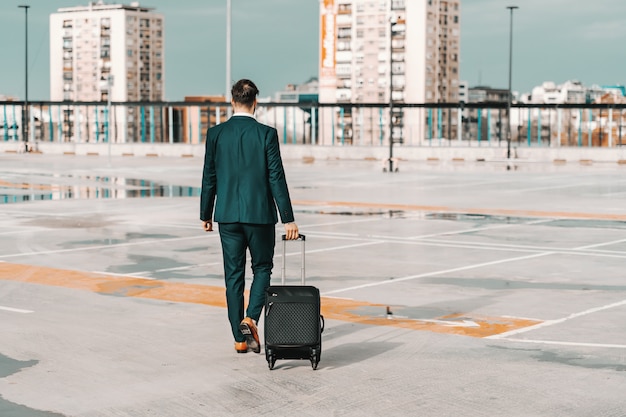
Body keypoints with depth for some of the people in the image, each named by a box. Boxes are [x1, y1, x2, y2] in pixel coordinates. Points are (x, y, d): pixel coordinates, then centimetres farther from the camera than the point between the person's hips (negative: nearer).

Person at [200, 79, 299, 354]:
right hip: (260, 214, -2)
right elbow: (277, 179, -9)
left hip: (227, 215, 2)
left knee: (234, 275, 9)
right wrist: (288, 219, -5)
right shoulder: (266, 134, -8)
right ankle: (250, 318, -6)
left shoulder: (215, 134, -2)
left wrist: (206, 214, 13)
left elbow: (209, 178, 2)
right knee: (262, 268, 15)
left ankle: (240, 338, 12)